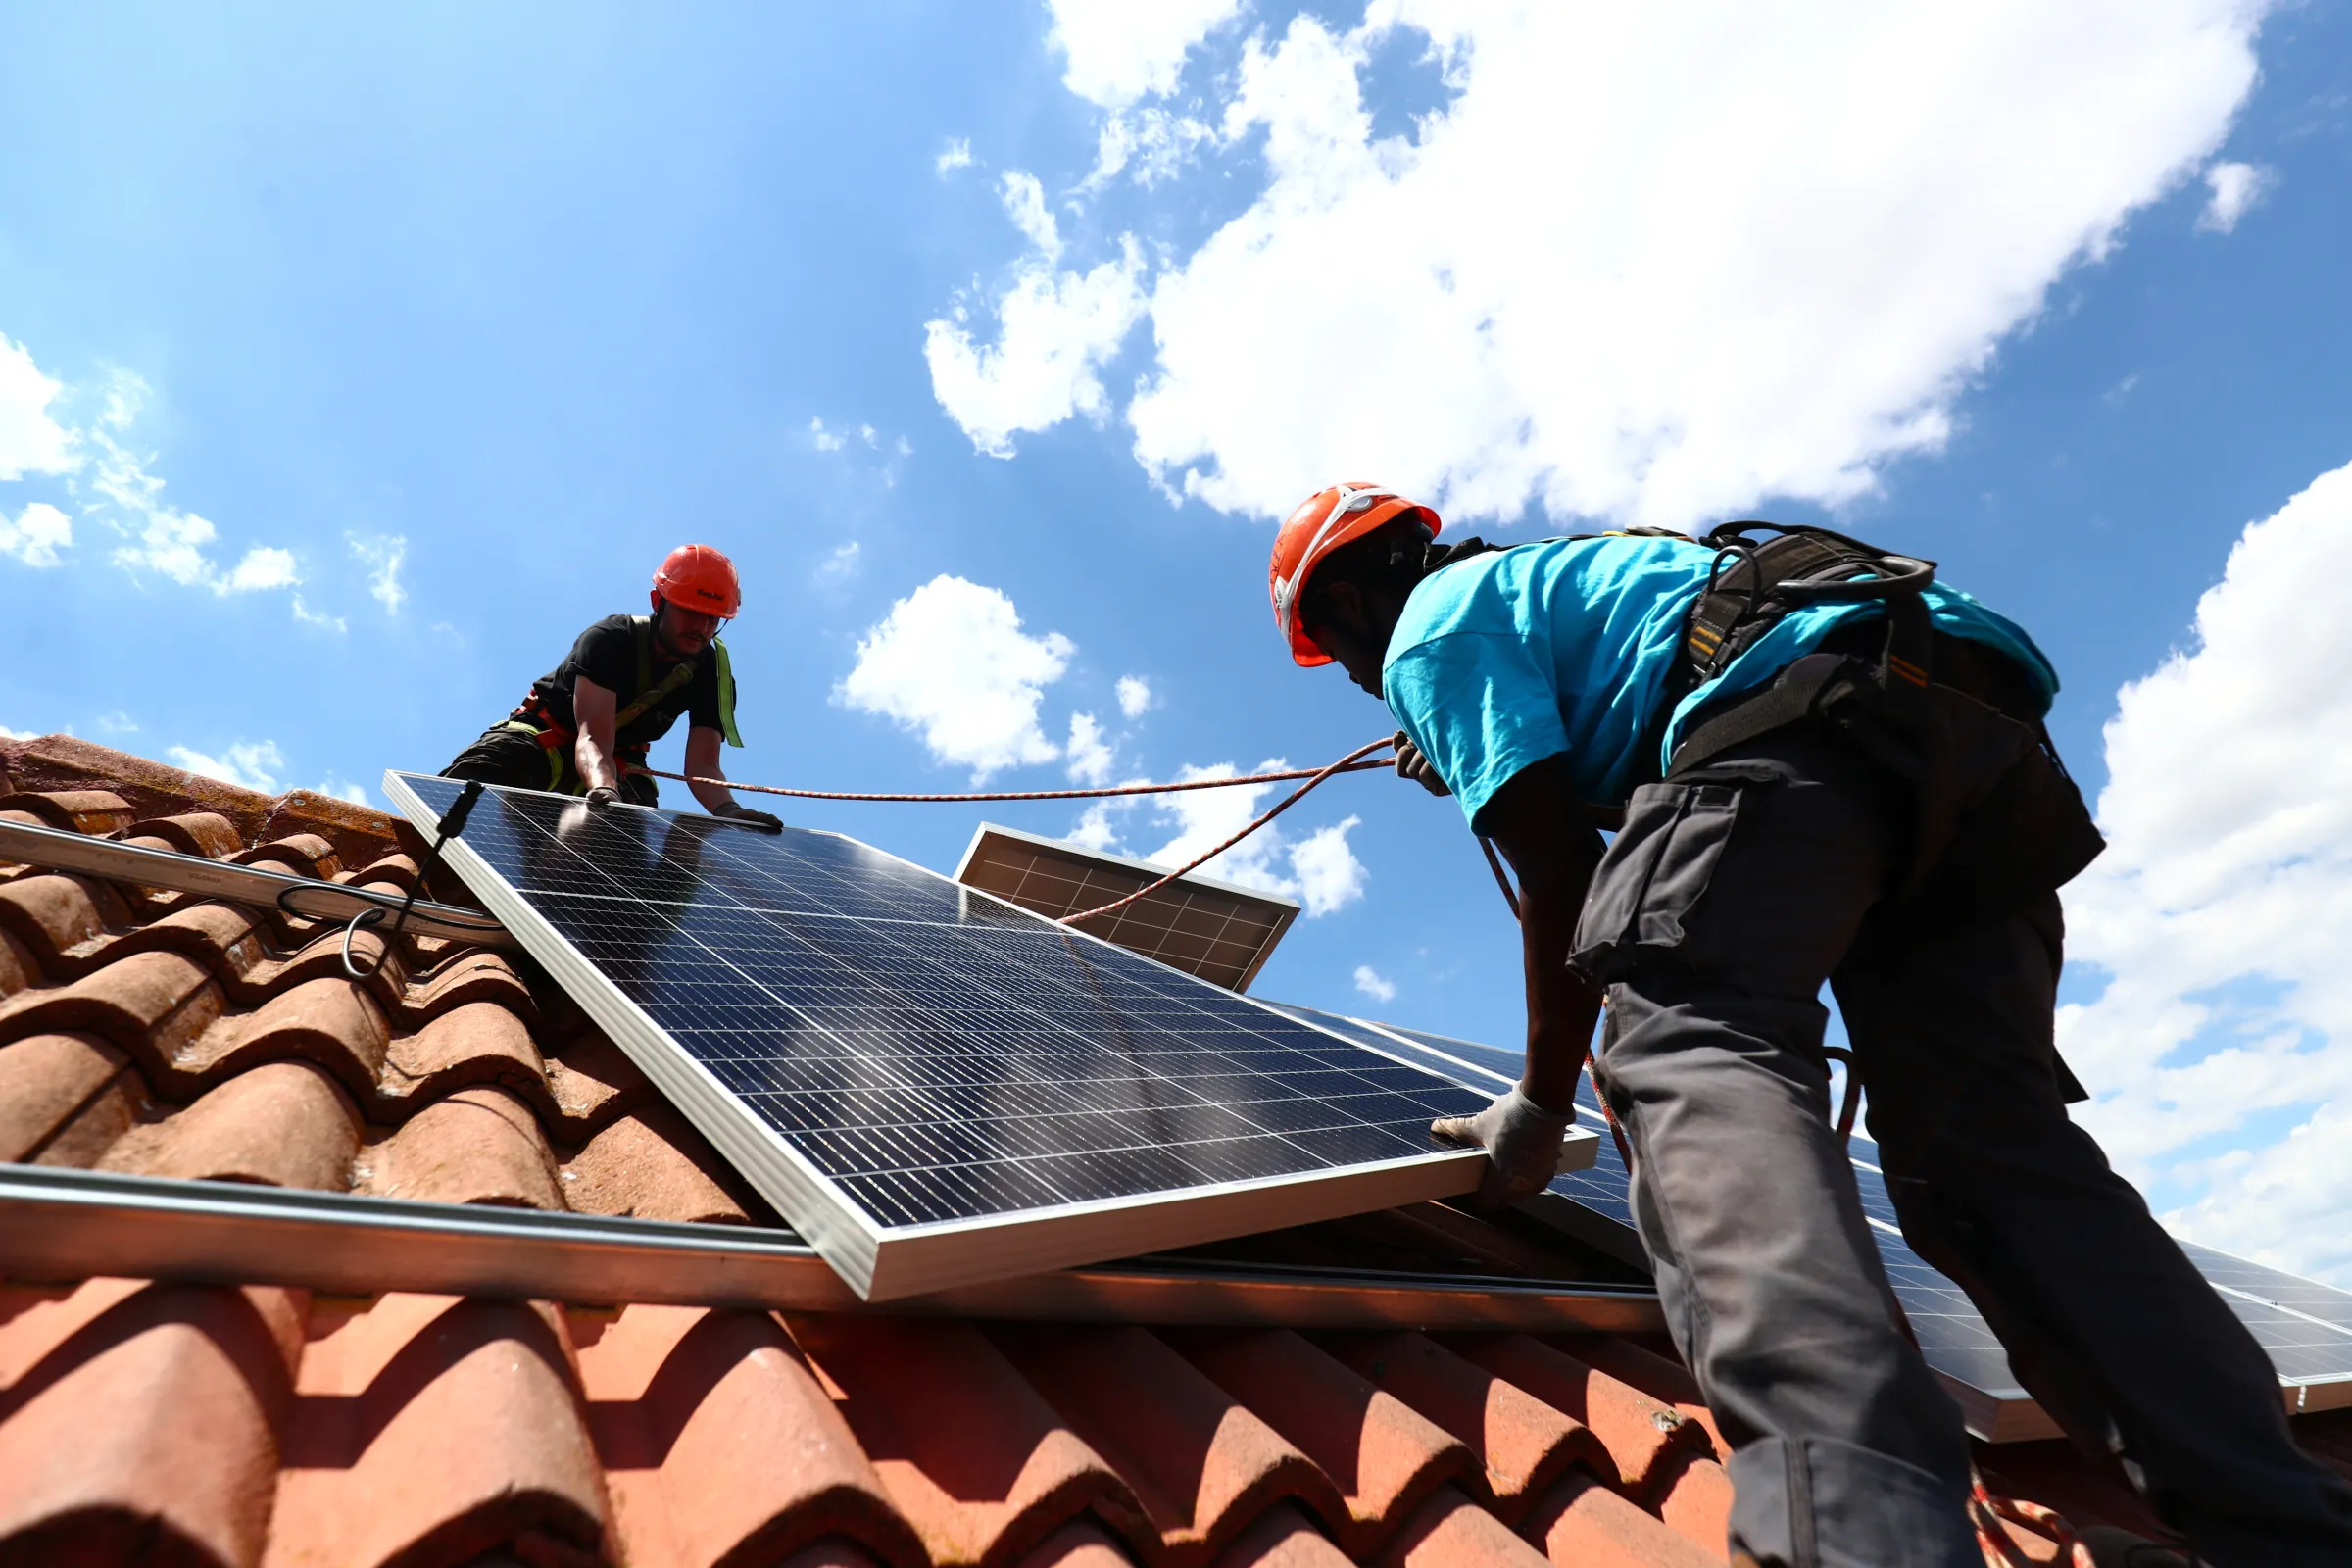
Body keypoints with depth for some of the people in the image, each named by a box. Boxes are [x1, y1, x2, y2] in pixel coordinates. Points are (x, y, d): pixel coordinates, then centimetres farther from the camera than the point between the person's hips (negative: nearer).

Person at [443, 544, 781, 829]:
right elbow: (593, 739, -39)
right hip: (548, 733, -3)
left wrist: (729, 810, -50)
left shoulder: (713, 675, -17)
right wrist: (603, 787, -63)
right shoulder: (609, 640, -27)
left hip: (620, 758, 3)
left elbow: (703, 766, -26)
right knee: (459, 790, -29)